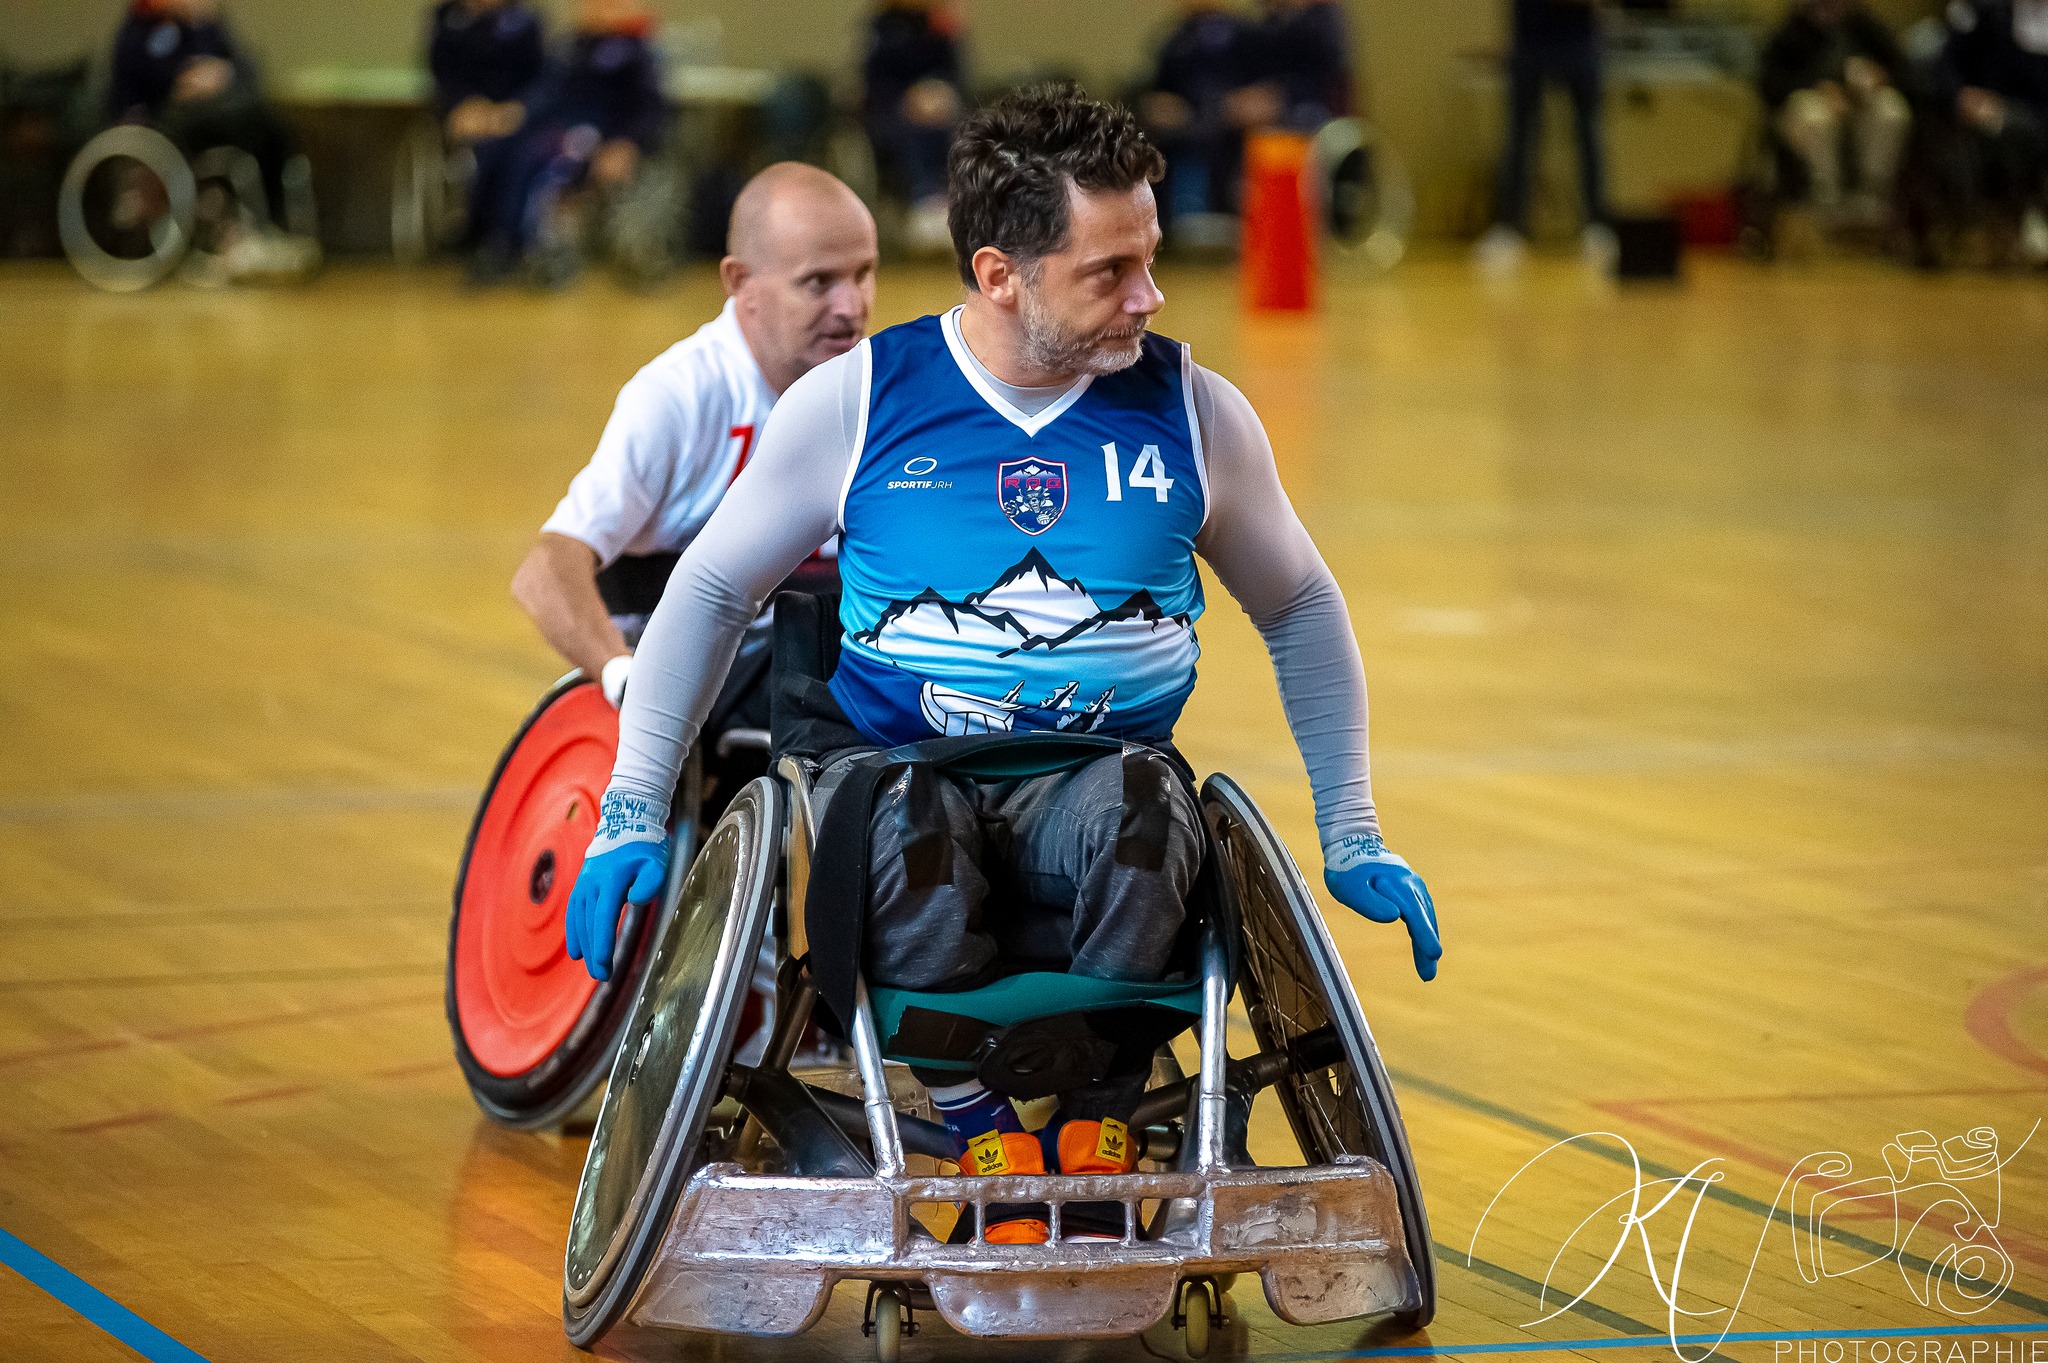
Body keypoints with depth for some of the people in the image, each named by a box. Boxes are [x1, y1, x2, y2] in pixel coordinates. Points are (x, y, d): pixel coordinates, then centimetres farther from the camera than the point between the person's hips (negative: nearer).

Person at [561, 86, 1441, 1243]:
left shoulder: (1193, 412, 5)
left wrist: (1353, 840, 16)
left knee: (1137, 812, -37)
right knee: (909, 829, -39)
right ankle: (988, 1145, -17)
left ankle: (1096, 1141, -13)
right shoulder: (857, 403, 1)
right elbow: (713, 591, 11)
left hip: (1098, 779, 1)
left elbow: (1301, 612, 20)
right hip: (894, 761, -1)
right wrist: (633, 815, 3)